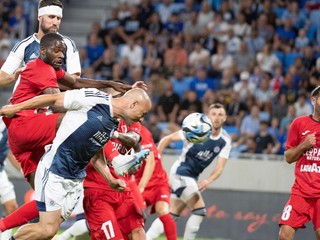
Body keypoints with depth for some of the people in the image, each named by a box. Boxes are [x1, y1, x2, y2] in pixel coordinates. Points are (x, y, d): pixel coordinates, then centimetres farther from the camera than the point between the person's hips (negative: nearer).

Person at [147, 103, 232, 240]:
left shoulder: (225, 140, -2)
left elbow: (220, 167, -4)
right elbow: (166, 139, -7)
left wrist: (208, 180, -25)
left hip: (193, 177, 6)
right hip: (180, 172, -6)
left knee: (171, 215, 7)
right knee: (199, 210, -16)